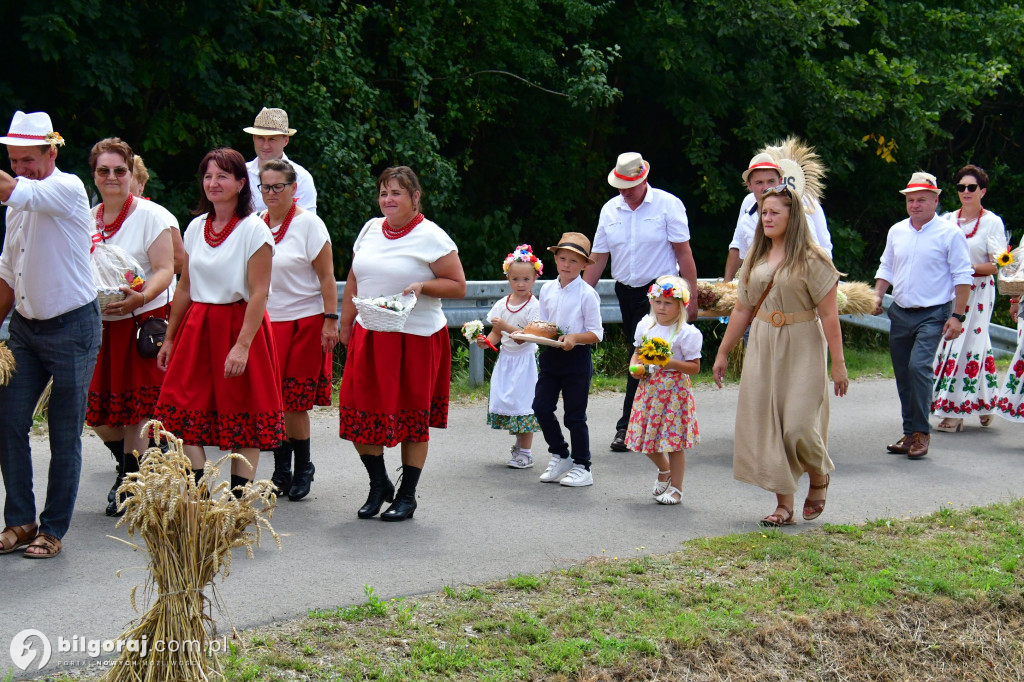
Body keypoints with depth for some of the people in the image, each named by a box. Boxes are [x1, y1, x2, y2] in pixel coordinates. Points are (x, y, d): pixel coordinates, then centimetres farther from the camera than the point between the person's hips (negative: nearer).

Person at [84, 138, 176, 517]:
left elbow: (165, 269, -11)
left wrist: (141, 297, -29)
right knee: (96, 407, 5)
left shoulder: (150, 216, -6)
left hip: (143, 322, -5)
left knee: (135, 407, -4)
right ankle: (130, 464, 31)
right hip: (99, 325, 5)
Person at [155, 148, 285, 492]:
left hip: (239, 326, -6)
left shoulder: (254, 229, -8)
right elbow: (184, 290, 17)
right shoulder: (196, 228, 10)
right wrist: (169, 338, 16)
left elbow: (258, 295, -13)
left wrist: (242, 345, -21)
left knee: (244, 423, 0)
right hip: (196, 327, 6)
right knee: (183, 415, -3)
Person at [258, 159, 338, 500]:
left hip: (304, 321, -5)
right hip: (265, 322, 5)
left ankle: (303, 469, 12)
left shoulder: (309, 224, -4)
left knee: (295, 401, -3)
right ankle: (281, 472, 15)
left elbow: (326, 277, -6)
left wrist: (330, 319, -13)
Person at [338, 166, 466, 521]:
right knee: (360, 413, 1)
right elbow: (354, 281, 19)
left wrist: (422, 286, -20)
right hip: (368, 337, 5)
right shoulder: (370, 229, 11)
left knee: (413, 418, 3)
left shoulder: (431, 237, -6)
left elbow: (458, 286, -5)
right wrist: (345, 325, 16)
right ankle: (379, 485, 22)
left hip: (416, 338, -5)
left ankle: (407, 495, 16)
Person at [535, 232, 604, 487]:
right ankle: (560, 456, 21)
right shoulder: (547, 289, 7)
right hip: (550, 355, 6)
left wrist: (575, 337, -25)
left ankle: (582, 466, 14)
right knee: (541, 407, 2)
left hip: (576, 358, -5)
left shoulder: (587, 294, -9)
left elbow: (596, 334, -9)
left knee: (574, 415, 1)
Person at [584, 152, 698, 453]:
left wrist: (691, 296, -9)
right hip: (627, 293, 5)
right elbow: (598, 258, 10)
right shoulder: (610, 210, 8)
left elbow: (684, 252, -5)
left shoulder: (667, 204, -4)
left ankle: (627, 426, -3)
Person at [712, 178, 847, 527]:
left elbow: (829, 315, -12)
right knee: (766, 424, 1)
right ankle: (784, 504, 10)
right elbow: (742, 311, 14)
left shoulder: (811, 259, -8)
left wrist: (838, 364, -15)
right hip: (762, 349, 6)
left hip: (801, 351, -5)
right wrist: (723, 353, 13)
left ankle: (820, 478, 23)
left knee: (798, 426, -9)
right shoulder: (755, 259, 10)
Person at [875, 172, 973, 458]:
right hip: (900, 313, 6)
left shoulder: (949, 233, -5)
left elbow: (963, 277, -5)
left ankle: (921, 433, -12)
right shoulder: (896, 231, 10)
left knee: (918, 366, -20)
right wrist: (878, 296, 3)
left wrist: (957, 316, -10)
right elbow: (886, 268, 20)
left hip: (932, 315, -5)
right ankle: (909, 433, 18)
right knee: (902, 374, 7)